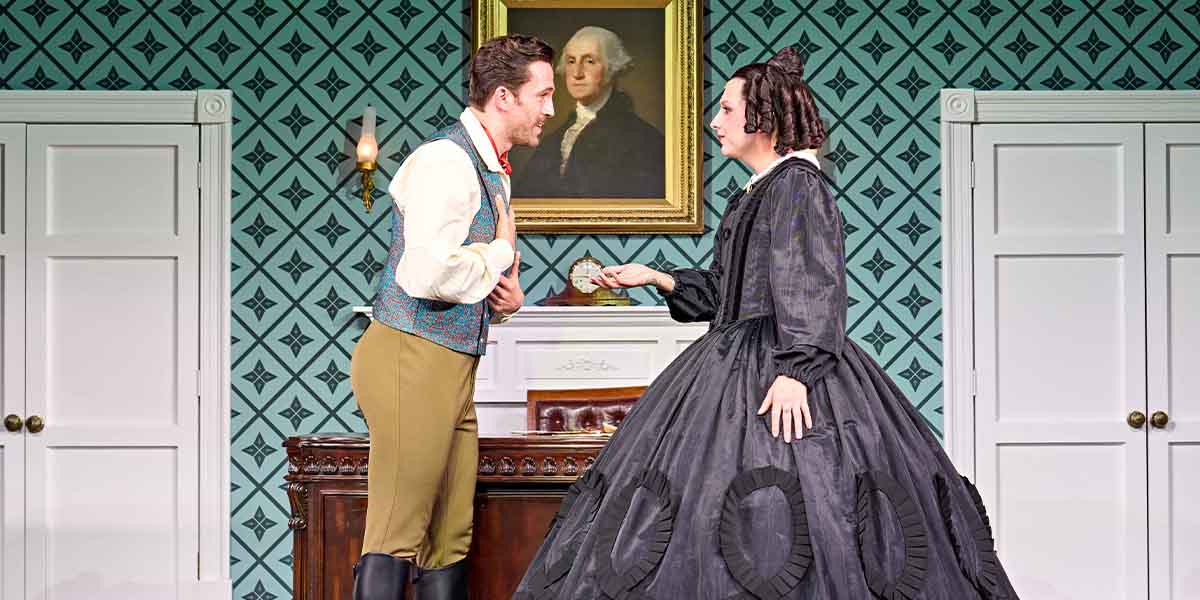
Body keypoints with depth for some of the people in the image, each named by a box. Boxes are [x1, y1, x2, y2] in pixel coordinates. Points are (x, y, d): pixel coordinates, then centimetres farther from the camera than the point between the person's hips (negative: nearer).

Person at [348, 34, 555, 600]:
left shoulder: (493, 170, 17)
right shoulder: (445, 159, -13)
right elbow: (428, 274, -25)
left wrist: (506, 297, 6)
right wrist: (501, 252, -8)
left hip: (452, 366, 9)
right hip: (411, 358, -9)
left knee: (449, 543, 9)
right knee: (396, 538, -8)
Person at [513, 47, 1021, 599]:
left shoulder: (797, 183, -9)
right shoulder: (752, 195, 19)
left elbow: (812, 285, -18)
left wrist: (795, 369, -27)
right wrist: (655, 278, 22)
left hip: (777, 367, -10)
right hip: (736, 361, 10)